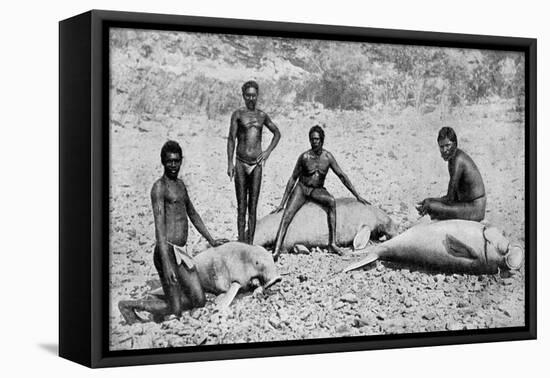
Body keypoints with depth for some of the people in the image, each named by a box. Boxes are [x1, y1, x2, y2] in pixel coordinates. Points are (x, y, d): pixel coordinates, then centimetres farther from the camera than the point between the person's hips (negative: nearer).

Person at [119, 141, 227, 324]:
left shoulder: (180, 184, 18)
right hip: (167, 252, -8)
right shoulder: (159, 187, -10)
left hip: (181, 252, 8)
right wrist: (166, 265, -23)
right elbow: (159, 228, -17)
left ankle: (161, 309, 23)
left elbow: (193, 214, 32)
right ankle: (128, 306, 12)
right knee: (174, 310, -4)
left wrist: (211, 240, 39)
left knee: (199, 301, 3)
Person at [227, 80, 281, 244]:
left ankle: (250, 242, 4)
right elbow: (231, 139, 0)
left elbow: (277, 133, 23)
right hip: (241, 163, -2)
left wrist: (268, 151, 9)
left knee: (253, 206, 2)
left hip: (256, 163, 2)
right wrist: (230, 163, -8)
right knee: (241, 206, 0)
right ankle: (241, 241, 2)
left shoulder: (262, 116, 10)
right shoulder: (238, 114, 2)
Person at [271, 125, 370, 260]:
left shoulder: (328, 157, -7)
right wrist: (282, 202, -2)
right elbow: (293, 179, -2)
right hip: (301, 188, -1)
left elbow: (342, 176, -1)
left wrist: (357, 196, -2)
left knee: (331, 201, -31)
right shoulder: (304, 157, -10)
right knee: (287, 214, -25)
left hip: (317, 191, 1)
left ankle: (332, 243, -32)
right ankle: (276, 251, -34)